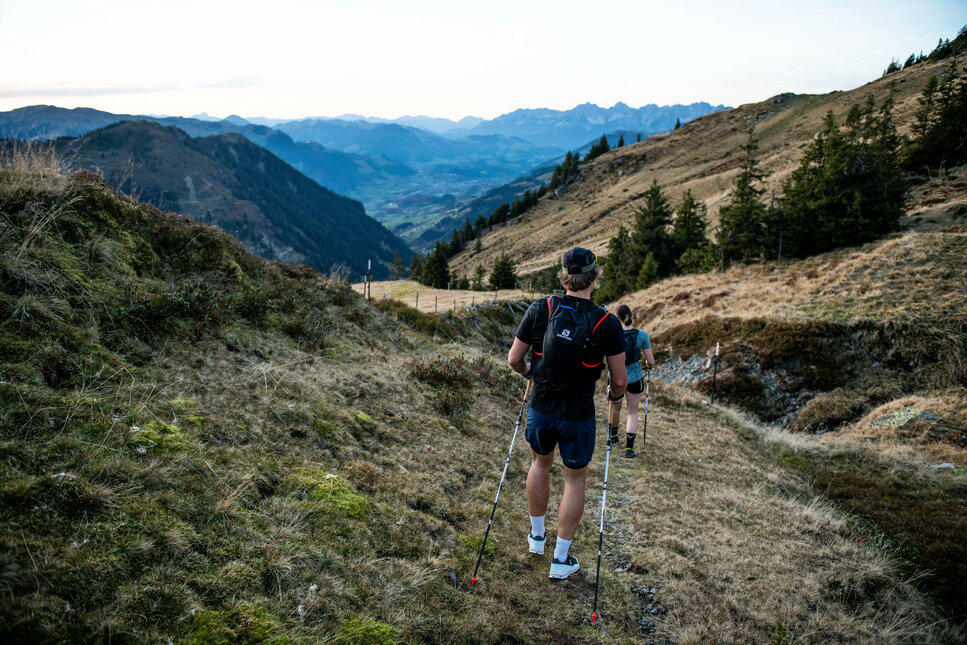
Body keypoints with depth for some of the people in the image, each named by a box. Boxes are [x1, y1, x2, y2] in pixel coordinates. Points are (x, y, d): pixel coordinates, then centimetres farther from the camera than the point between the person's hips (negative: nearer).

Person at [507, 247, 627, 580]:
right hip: (578, 415, -2)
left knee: (540, 464, 27)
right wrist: (615, 394, 15)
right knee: (575, 480, 15)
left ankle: (537, 536, 41)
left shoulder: (540, 310, -11)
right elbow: (619, 380, -8)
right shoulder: (607, 323, -14)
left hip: (541, 408, 2)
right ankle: (561, 559, 22)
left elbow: (514, 359, -4)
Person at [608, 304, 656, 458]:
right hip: (634, 379, -1)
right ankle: (629, 446, 8)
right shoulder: (642, 335, -13)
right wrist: (650, 366, 14)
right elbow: (651, 361, -9)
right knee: (633, 412, 13)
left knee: (615, 409, 24)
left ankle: (612, 436, 44)